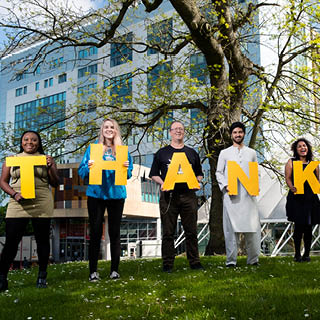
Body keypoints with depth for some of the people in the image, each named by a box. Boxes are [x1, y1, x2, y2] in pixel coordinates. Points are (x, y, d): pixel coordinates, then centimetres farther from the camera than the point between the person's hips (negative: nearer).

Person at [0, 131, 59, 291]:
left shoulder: (46, 159, 11)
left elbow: (55, 184, 9)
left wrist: (50, 168, -8)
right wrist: (14, 194, -7)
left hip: (42, 204, 0)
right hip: (18, 204, 0)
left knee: (42, 239, 4)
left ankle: (42, 276, 16)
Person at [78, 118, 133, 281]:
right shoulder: (93, 148, 6)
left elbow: (129, 174, 10)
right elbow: (81, 171, 4)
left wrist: (127, 167, -12)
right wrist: (89, 167, -17)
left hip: (116, 194, 1)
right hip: (96, 194, -1)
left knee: (114, 232, 6)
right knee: (95, 232, 0)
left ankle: (114, 270, 13)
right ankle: (93, 271, 6)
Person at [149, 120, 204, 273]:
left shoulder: (192, 153, 17)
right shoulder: (162, 153, 10)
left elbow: (200, 174, 20)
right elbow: (153, 174, 9)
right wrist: (162, 183, -10)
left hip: (188, 195, 2)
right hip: (168, 195, -1)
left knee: (191, 231, 4)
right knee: (168, 232, 1)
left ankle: (194, 261, 12)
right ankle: (167, 263, 8)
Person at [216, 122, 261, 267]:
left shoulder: (251, 152, 18)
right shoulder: (224, 153, 12)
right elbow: (218, 172, 9)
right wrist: (225, 186, -8)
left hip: (248, 195, 2)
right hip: (231, 195, -1)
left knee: (252, 226, -1)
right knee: (231, 227, -3)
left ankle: (253, 258, 9)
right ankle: (231, 259, 3)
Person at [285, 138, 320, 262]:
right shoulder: (291, 162, 6)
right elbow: (288, 178, -1)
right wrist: (291, 187, -20)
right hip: (297, 197, -2)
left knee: (309, 226, 3)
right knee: (298, 225, -4)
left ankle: (307, 253, 15)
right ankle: (297, 254, 8)